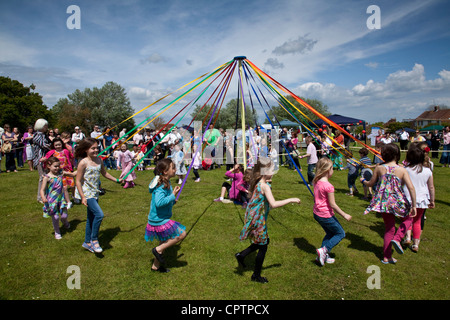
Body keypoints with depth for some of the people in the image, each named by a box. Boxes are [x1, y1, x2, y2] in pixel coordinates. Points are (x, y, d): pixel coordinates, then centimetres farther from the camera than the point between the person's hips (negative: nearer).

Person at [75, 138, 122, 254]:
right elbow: (78, 181, -13)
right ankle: (94, 240, 2)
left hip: (95, 193, 7)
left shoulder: (99, 160, 3)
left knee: (91, 218, 16)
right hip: (87, 193, -7)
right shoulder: (83, 163, -15)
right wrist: (83, 197, -15)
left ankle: (87, 242, 31)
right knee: (99, 214, -18)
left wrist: (116, 180, 23)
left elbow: (104, 173, 20)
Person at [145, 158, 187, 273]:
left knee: (165, 242, 22)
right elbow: (159, 202, -36)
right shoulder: (161, 186, -23)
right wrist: (172, 196, -29)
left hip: (161, 219, 10)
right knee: (182, 233, -7)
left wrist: (172, 201, 9)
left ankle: (156, 266, 38)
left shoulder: (166, 183, 8)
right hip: (159, 221, -10)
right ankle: (158, 250, 3)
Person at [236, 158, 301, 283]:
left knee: (263, 241, 24)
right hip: (258, 219, -9)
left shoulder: (256, 182, 2)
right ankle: (256, 275, 23)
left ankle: (241, 255, 26)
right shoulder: (265, 186, -24)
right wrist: (291, 200, -24)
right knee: (263, 247, 8)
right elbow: (274, 204, -33)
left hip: (253, 216, 9)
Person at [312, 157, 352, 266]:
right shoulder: (328, 186, -24)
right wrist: (344, 215, -10)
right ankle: (324, 250, 0)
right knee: (341, 233, 11)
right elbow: (333, 205, -19)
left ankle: (323, 256, 23)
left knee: (330, 233, 24)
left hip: (317, 213, 8)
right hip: (326, 215, -8)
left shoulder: (316, 182, 0)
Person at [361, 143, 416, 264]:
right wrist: (414, 206, -9)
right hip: (397, 202, -3)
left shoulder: (379, 168, -4)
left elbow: (371, 184, 6)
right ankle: (397, 238, 4)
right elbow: (411, 188, -14)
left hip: (383, 203, 3)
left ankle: (386, 257, 22)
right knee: (408, 218, 27)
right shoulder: (402, 170, -9)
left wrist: (363, 180, 28)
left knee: (389, 228, 16)